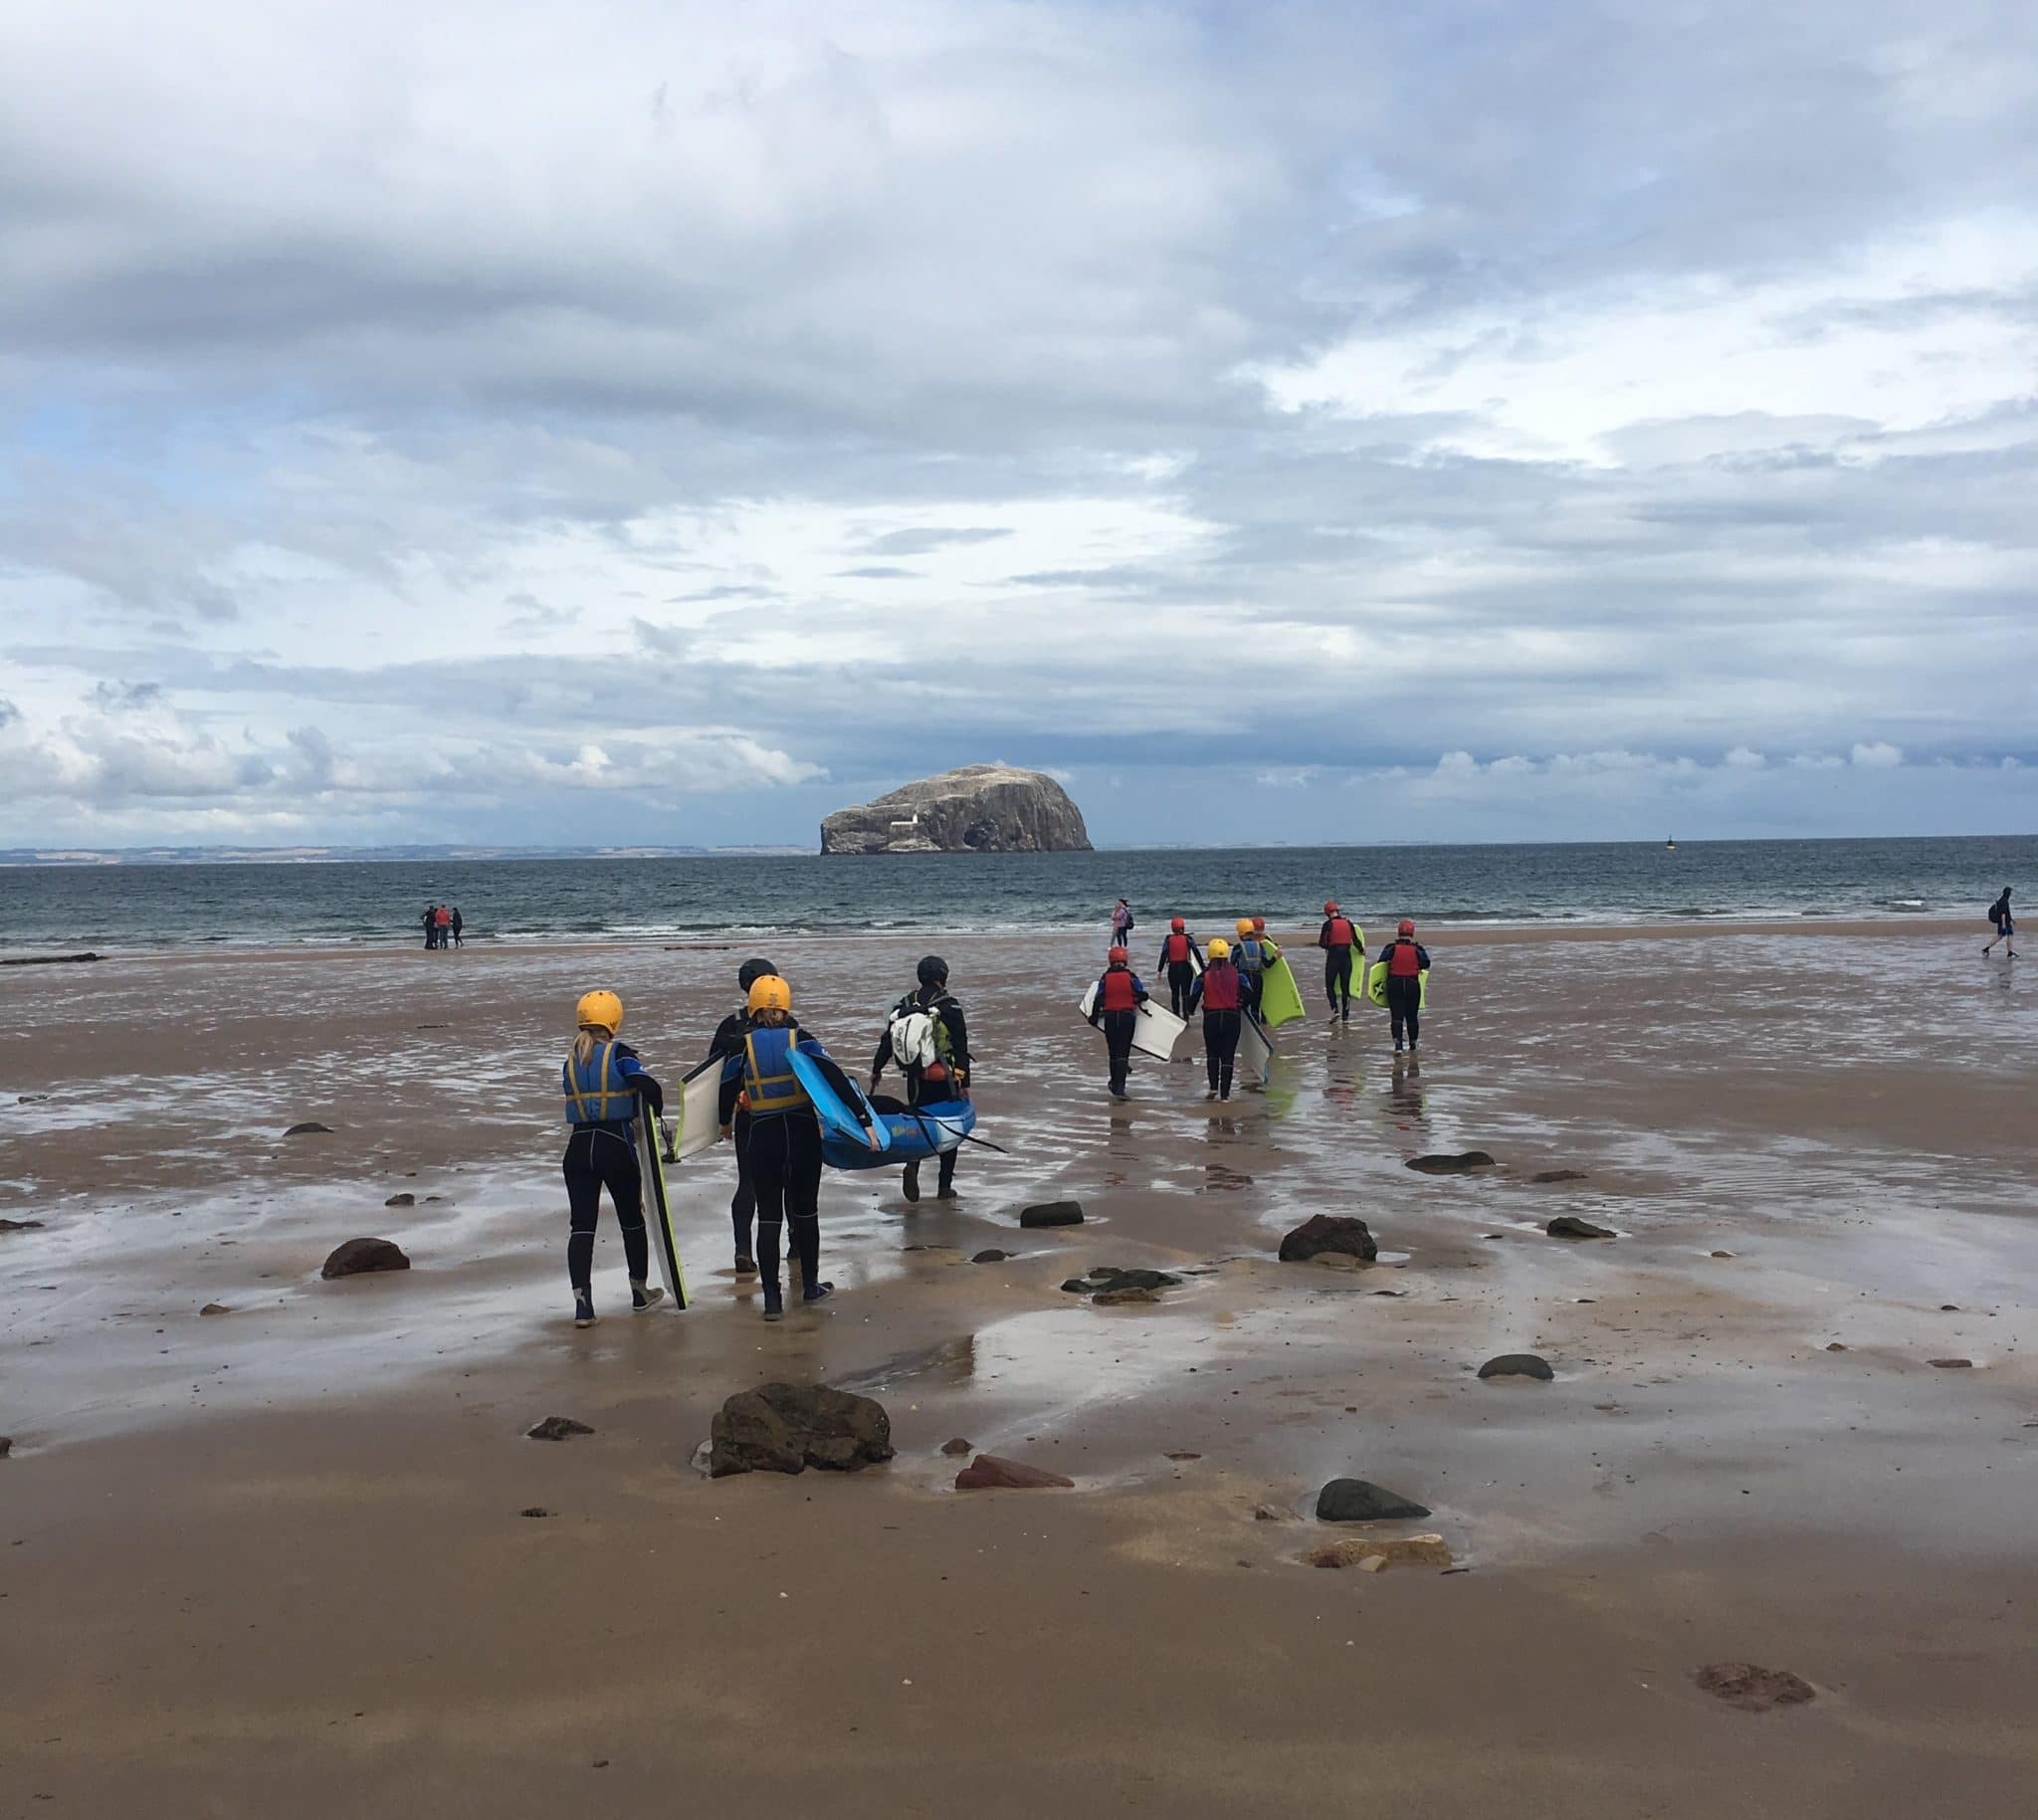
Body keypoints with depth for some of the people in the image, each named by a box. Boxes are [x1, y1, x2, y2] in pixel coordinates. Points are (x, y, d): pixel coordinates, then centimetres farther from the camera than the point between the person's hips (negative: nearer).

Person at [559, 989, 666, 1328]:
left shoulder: (569, 1063, 6)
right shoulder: (619, 1055, -9)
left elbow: (577, 1102, 7)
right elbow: (649, 1087, -21)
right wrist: (656, 1111, -2)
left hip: (579, 1148, 3)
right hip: (617, 1147, -3)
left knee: (581, 1226, 2)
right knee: (632, 1220, 15)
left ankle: (582, 1303, -8)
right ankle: (640, 1292, 28)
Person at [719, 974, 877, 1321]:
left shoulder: (742, 1045, -5)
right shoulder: (802, 1040, -5)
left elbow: (727, 1090, 3)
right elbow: (837, 1081, -14)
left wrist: (726, 1124, 24)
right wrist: (865, 1120, -13)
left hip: (764, 1136, -1)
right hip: (804, 1133, 1)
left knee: (769, 1217, 5)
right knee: (806, 1210, 17)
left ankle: (772, 1299, 1)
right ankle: (810, 1286, 27)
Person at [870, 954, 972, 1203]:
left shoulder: (904, 1004, 4)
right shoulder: (948, 1006, -9)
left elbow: (887, 1039, 10)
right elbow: (961, 1047, -11)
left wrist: (876, 1069, 23)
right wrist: (964, 1082, -7)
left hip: (914, 1079, 4)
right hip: (943, 1080, -4)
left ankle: (912, 1164, -12)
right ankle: (944, 1187, 12)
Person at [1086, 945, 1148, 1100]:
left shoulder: (1105, 978, -2)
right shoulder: (1130, 977, -6)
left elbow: (1098, 1000, 0)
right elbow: (1142, 995, -3)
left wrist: (1094, 1017, 10)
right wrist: (1137, 1000, 21)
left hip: (1110, 1018, 2)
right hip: (1127, 1017, -2)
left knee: (1114, 1052, 16)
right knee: (1123, 1053, -3)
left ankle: (1115, 1084, 28)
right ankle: (1119, 1087, -13)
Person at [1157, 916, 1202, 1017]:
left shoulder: (1168, 940, -1)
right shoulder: (1188, 939, -3)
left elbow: (1163, 955, -4)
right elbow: (1196, 953, -5)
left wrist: (1160, 970, -1)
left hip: (1173, 968, 1)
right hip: (1186, 968, -1)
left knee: (1174, 993, 12)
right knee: (1185, 993, 3)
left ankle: (1176, 1016, 15)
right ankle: (1186, 1015, -5)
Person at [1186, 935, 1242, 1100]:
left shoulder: (1204, 976, -6)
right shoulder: (1236, 974, -2)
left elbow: (1193, 997, 1)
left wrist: (1190, 1010, 21)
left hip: (1211, 1018, -1)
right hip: (1232, 1017, 1)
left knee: (1212, 1054, 17)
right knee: (1228, 1056, 6)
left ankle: (1213, 1087, 5)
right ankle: (1225, 1093, 5)